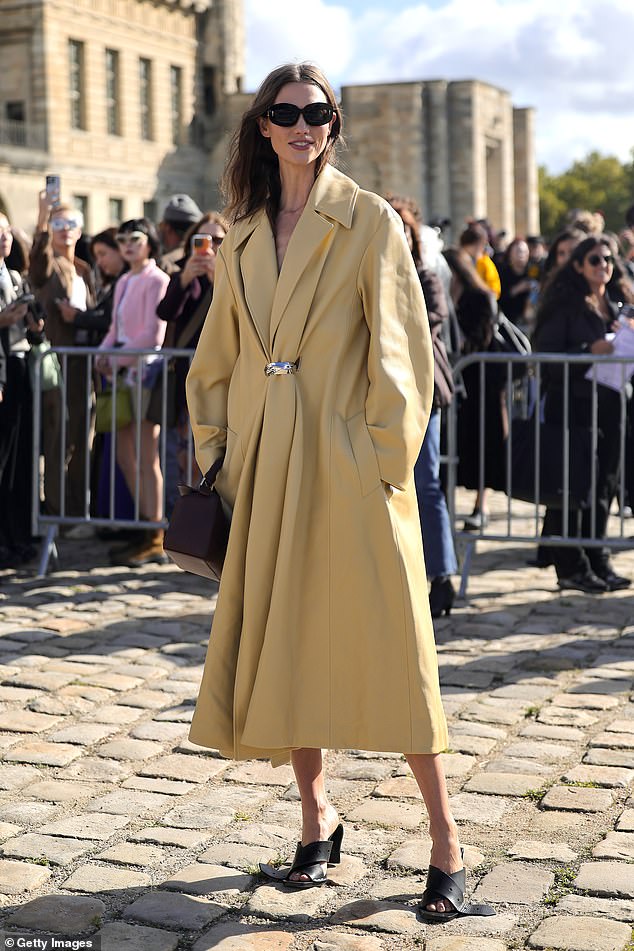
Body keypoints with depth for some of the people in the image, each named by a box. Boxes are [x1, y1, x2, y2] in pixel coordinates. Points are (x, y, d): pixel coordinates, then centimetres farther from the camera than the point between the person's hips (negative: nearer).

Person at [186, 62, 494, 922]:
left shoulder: (370, 222, -3)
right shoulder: (243, 237, 12)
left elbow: (400, 351, -7)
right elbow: (217, 358, 19)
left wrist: (385, 458, -12)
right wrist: (219, 454, 12)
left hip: (349, 465, -5)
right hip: (268, 468, 5)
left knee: (391, 648, -4)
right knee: (280, 647, 9)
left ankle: (446, 845, 7)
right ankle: (317, 821, 25)